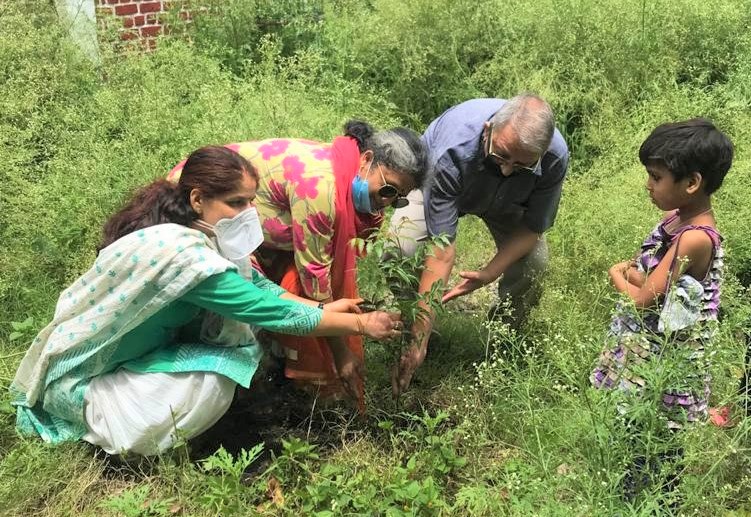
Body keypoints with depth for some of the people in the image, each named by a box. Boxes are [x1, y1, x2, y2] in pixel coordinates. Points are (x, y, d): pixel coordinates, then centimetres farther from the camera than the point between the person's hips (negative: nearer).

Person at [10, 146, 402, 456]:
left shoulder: (192, 231, -7)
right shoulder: (186, 254, -34)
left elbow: (255, 285, -1)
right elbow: (274, 313, -29)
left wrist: (322, 308, -11)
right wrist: (361, 324, -21)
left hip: (127, 348, 8)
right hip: (82, 378, -8)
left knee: (234, 320, -5)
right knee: (212, 384, -25)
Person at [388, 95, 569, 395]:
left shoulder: (555, 157, -34)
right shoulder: (452, 152, -44)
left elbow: (532, 227, -18)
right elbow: (441, 246, -43)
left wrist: (489, 274, -35)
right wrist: (420, 339, -43)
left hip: (506, 201, 3)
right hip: (436, 182, -2)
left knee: (534, 262, -19)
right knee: (401, 246, -28)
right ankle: (409, 329, 1)